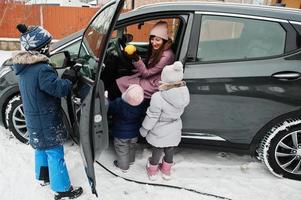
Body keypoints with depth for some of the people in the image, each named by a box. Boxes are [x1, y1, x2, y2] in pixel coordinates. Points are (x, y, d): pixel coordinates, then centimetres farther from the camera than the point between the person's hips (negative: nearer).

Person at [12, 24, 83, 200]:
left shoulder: (24, 68, 3)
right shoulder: (42, 69, -27)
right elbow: (60, 89, -27)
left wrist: (61, 77, 0)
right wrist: (69, 78, -9)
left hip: (34, 119, 9)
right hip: (46, 121, -9)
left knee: (41, 148, 25)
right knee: (55, 154, 2)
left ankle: (43, 177, 43)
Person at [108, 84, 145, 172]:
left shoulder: (119, 103, -35)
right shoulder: (141, 104, -23)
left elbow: (109, 109, -19)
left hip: (121, 134, -4)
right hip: (134, 133, 4)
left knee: (122, 150, 21)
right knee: (132, 147, 30)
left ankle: (123, 166, 41)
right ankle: (131, 160, 55)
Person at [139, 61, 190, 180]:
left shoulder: (158, 98, -36)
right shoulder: (185, 94, -20)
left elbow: (151, 118, -23)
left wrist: (144, 130, -6)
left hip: (159, 135, -4)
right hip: (174, 133, 4)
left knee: (156, 153, 23)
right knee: (169, 152, 28)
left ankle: (152, 172, 50)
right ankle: (166, 172, 54)